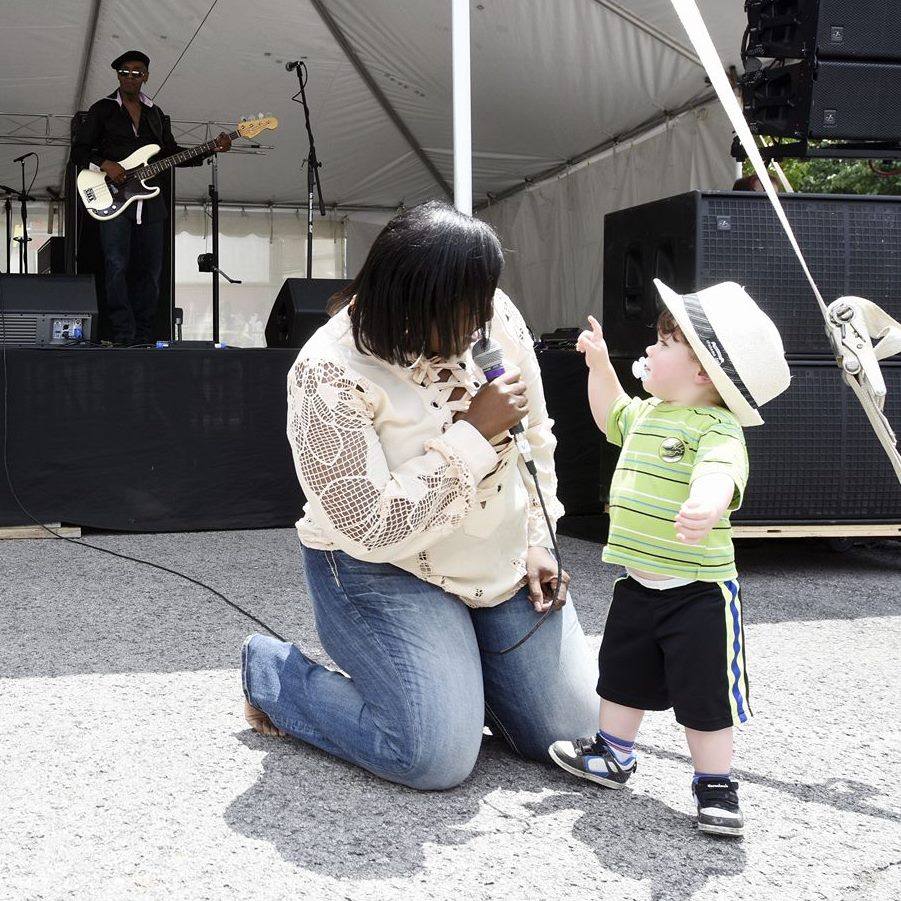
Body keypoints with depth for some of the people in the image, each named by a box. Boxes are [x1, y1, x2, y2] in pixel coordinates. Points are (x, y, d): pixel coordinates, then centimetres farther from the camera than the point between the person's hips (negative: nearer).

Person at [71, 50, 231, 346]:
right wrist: (105, 165, -16)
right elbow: (78, 151, 3)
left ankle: (142, 337, 9)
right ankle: (123, 337, -14)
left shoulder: (156, 114, 19)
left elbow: (171, 154, 20)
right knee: (117, 267, -14)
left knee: (149, 270, 4)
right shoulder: (102, 110, 5)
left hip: (150, 202, 5)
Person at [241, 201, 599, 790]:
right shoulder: (331, 376, -26)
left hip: (505, 565, 6)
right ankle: (273, 673, 5)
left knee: (575, 734, 3)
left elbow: (535, 437, 8)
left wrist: (537, 542, 2)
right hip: (385, 571, -6)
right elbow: (374, 530, -28)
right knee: (438, 756, -21)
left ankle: (458, 662, 29)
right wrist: (475, 433, -29)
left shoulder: (496, 317, -9)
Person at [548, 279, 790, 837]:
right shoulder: (647, 415, 8)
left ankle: (716, 786, 18)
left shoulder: (716, 429, -20)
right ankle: (612, 755, 41)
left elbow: (719, 474, -42)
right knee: (623, 675, 22)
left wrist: (704, 504, -64)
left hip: (698, 590, -8)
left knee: (705, 696, 2)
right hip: (638, 583, 8)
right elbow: (611, 414, 32)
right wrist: (599, 362, 22)